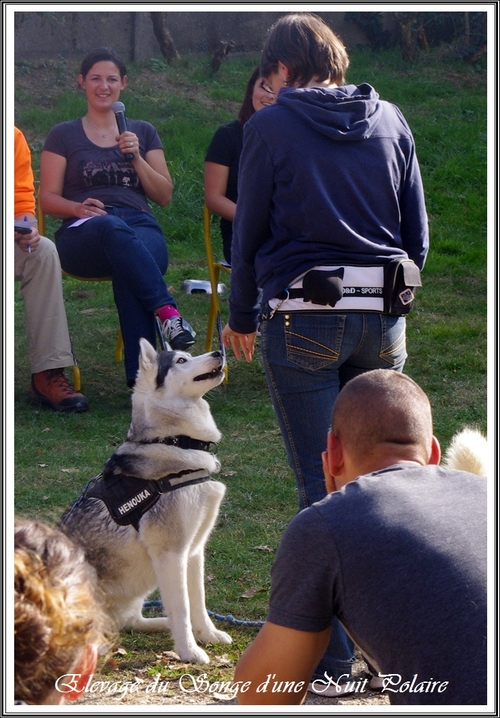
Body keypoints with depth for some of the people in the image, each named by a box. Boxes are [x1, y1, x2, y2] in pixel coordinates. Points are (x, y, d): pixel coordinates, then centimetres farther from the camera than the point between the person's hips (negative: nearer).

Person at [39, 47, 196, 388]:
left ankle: (142, 376, -48)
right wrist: (78, 207, -13)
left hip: (141, 227, 1)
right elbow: (48, 197, 9)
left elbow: (164, 196, 15)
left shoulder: (143, 132, 23)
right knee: (113, 229, -43)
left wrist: (137, 157, 0)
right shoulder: (64, 136, 17)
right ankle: (167, 311, -53)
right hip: (84, 233, -1)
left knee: (128, 271, -39)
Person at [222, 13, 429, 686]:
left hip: (303, 321, -4)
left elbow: (249, 230, 3)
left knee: (321, 485, -2)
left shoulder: (271, 126, -1)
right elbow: (417, 232, 13)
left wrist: (241, 317, 16)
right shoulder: (390, 120, 10)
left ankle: (331, 650, -1)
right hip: (383, 319, 4)